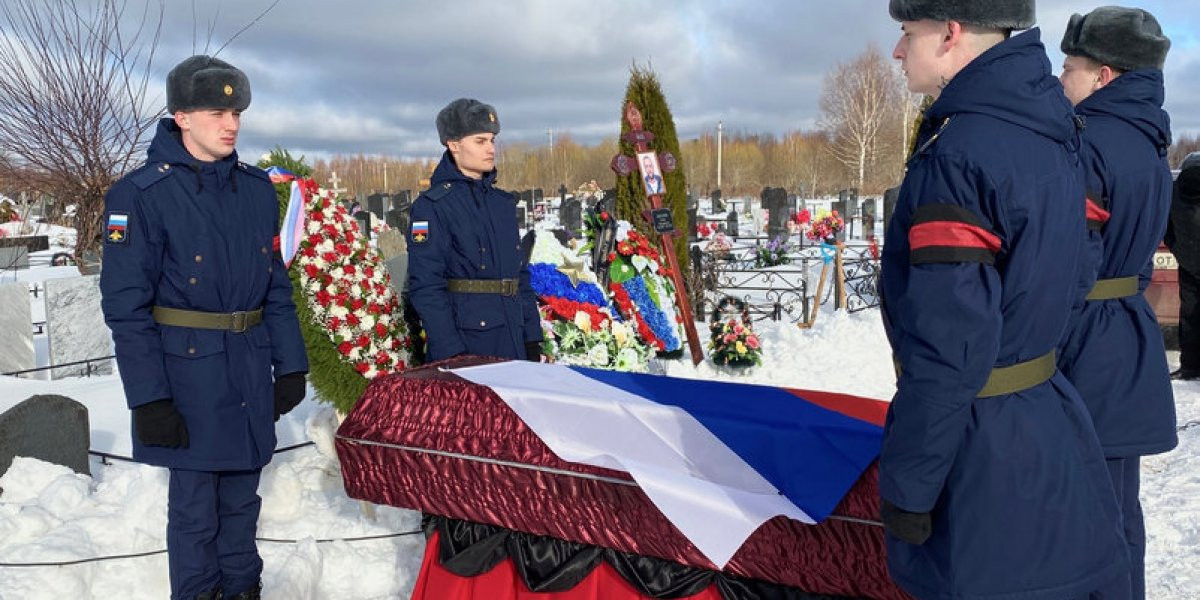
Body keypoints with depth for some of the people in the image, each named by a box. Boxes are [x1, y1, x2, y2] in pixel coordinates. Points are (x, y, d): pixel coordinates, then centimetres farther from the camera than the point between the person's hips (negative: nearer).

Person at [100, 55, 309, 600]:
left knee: (241, 497, 16)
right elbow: (125, 305, -11)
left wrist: (290, 365, 7)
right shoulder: (142, 194, -10)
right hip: (187, 369, -5)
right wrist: (149, 399, -15)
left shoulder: (257, 189, 6)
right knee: (195, 507, 6)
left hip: (251, 367, 5)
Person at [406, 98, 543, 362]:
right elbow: (425, 287, -13)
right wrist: (451, 352, -18)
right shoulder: (432, 206, -8)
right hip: (465, 344, -6)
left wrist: (532, 340, 11)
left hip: (513, 343, 6)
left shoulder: (503, 202, 13)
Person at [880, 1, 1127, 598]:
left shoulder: (957, 156, -24)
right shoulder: (1050, 132, 5)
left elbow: (946, 353, -26)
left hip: (980, 449, -9)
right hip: (1050, 429, 9)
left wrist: (905, 490, -17)